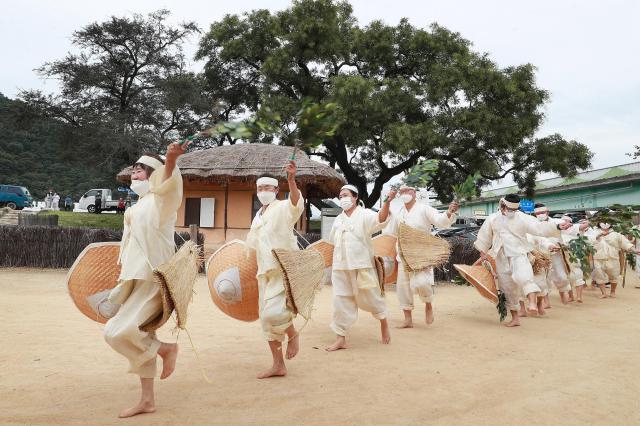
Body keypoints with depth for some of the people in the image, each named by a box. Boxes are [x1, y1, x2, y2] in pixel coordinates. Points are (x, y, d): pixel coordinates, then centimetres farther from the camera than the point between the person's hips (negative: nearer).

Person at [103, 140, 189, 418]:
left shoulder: (158, 201, -11)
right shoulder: (136, 208, 17)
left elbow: (166, 185, -36)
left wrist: (171, 161, -55)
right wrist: (124, 275, 26)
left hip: (152, 280, -9)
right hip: (137, 279, 9)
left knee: (117, 332, -18)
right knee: (140, 339, 11)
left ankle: (167, 349, 5)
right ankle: (147, 400, 20)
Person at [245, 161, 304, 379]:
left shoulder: (283, 208, -8)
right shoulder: (258, 216, 16)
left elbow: (296, 204, -32)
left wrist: (291, 180, -50)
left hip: (284, 268, -8)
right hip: (265, 271, 8)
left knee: (273, 311, -23)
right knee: (266, 317, 8)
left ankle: (292, 334, 10)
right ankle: (278, 365, 19)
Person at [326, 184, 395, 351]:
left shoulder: (365, 215, -5)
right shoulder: (338, 220, 12)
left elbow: (380, 219, -26)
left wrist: (387, 202, -43)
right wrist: (333, 267, 21)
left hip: (362, 266, -5)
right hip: (341, 267, 5)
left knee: (370, 297, 6)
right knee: (341, 301, 4)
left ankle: (384, 323, 34)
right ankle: (340, 339, 11)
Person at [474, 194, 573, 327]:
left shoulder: (522, 218, -5)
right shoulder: (492, 219, 5)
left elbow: (539, 227, -17)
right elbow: (485, 236, 16)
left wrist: (557, 227, -33)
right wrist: (483, 253, 20)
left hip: (518, 255, -3)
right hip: (501, 258, 4)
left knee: (523, 276, -34)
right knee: (507, 289, 9)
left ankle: (532, 303, -52)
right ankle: (515, 318, 22)